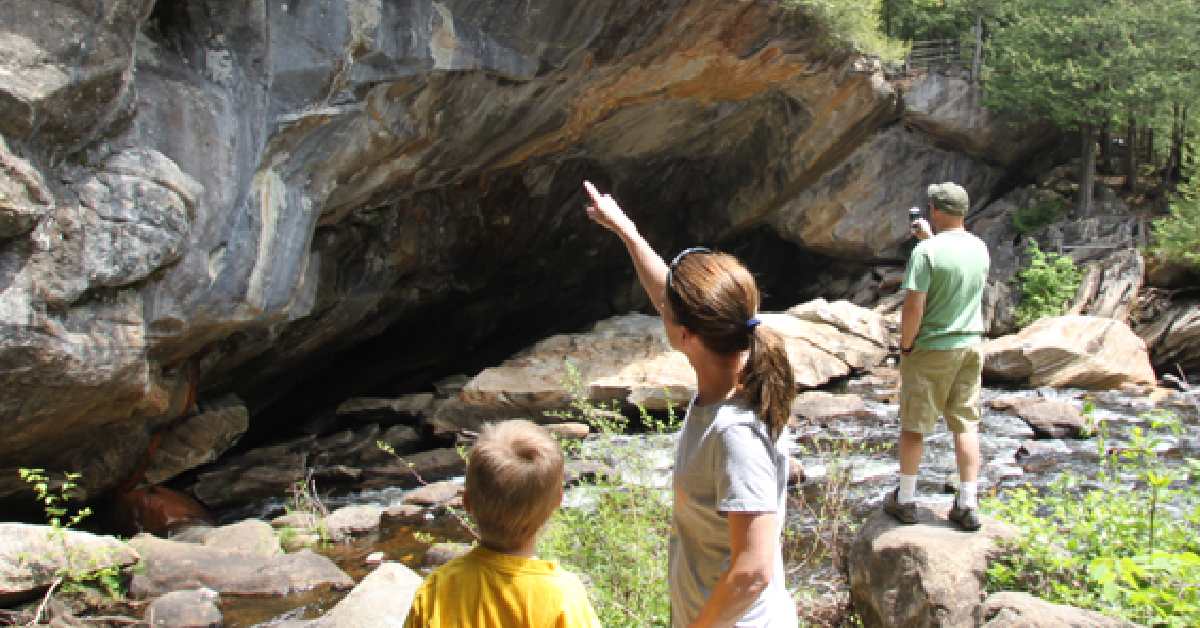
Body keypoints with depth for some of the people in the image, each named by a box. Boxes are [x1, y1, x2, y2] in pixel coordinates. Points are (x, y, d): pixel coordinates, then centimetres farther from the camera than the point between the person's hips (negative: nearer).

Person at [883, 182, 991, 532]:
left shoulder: (927, 250, -18)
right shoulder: (980, 248, 2)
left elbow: (914, 306, -20)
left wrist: (905, 345, -7)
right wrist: (930, 238, 21)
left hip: (932, 348, -5)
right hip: (971, 345, 5)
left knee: (913, 426, 8)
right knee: (966, 425, 9)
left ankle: (905, 500, 18)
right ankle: (967, 505, 10)